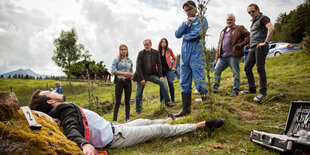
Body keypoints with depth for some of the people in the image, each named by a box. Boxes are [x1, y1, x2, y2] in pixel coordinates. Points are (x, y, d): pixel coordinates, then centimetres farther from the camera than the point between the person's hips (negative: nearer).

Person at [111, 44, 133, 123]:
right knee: (117, 101, -3)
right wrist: (123, 73, -15)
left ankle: (127, 119, 15)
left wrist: (131, 74, -7)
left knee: (127, 101, 6)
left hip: (128, 81, 4)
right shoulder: (116, 60, 2)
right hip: (119, 81, -4)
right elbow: (113, 71, -7)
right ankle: (114, 120, 3)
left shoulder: (129, 61, 14)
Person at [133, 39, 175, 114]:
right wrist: (141, 79, -18)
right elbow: (138, 67, -11)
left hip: (152, 75, 1)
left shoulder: (156, 53, -1)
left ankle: (167, 102, -14)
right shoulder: (141, 53, -7)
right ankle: (138, 110, 23)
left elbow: (159, 65, -1)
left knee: (163, 82, -20)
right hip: (142, 75, -1)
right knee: (139, 93, 5)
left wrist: (160, 76, -14)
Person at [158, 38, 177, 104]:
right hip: (161, 70, 1)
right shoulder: (158, 52, 5)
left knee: (170, 83, -10)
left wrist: (174, 67, 4)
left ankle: (172, 100, -4)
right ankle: (162, 100, 9)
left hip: (168, 69, -1)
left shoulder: (169, 50, 3)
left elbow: (175, 59, 11)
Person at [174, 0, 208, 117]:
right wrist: (186, 24, -5)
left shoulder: (201, 20, 6)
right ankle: (186, 109, 15)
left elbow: (197, 33, -11)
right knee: (185, 83, 7)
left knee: (199, 81, -10)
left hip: (196, 54, -6)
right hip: (184, 55, 6)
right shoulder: (185, 23, 22)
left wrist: (185, 37, 5)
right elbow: (177, 34, 7)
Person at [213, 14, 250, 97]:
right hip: (223, 56, 6)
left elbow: (249, 36, -2)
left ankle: (235, 91, 6)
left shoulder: (239, 28, 5)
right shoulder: (223, 31, 24)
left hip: (233, 55, -6)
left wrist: (240, 45, -12)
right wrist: (217, 55, 16)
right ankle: (215, 88, 13)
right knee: (216, 70, 4)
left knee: (235, 73, -3)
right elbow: (219, 44, 25)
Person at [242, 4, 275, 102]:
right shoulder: (253, 21, 25)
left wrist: (265, 42, -22)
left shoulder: (263, 18, -3)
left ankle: (263, 92, -9)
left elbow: (271, 29, -20)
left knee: (260, 68, -12)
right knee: (247, 68, 6)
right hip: (253, 48, 9)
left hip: (260, 47, -9)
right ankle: (252, 89, 15)